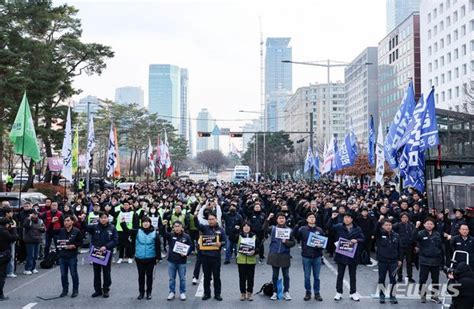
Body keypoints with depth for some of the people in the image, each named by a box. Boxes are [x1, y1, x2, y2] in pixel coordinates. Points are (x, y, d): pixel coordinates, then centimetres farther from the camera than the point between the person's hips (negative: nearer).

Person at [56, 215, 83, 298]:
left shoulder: (76, 231, -6)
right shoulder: (60, 231, 3)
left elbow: (80, 242, -2)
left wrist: (74, 246, -17)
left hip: (72, 256, -4)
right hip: (62, 256, 4)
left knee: (74, 274, 5)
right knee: (63, 274, 11)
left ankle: (75, 290, 17)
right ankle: (65, 290, 24)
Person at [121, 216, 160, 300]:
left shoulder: (154, 233, -5)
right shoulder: (137, 231, 0)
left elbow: (158, 246, -3)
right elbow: (127, 231, -7)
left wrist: (158, 257, -5)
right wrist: (123, 223, -22)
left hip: (150, 259, -1)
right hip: (139, 258, 1)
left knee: (149, 275, 9)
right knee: (141, 276, 11)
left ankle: (149, 292, 22)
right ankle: (141, 292, 23)